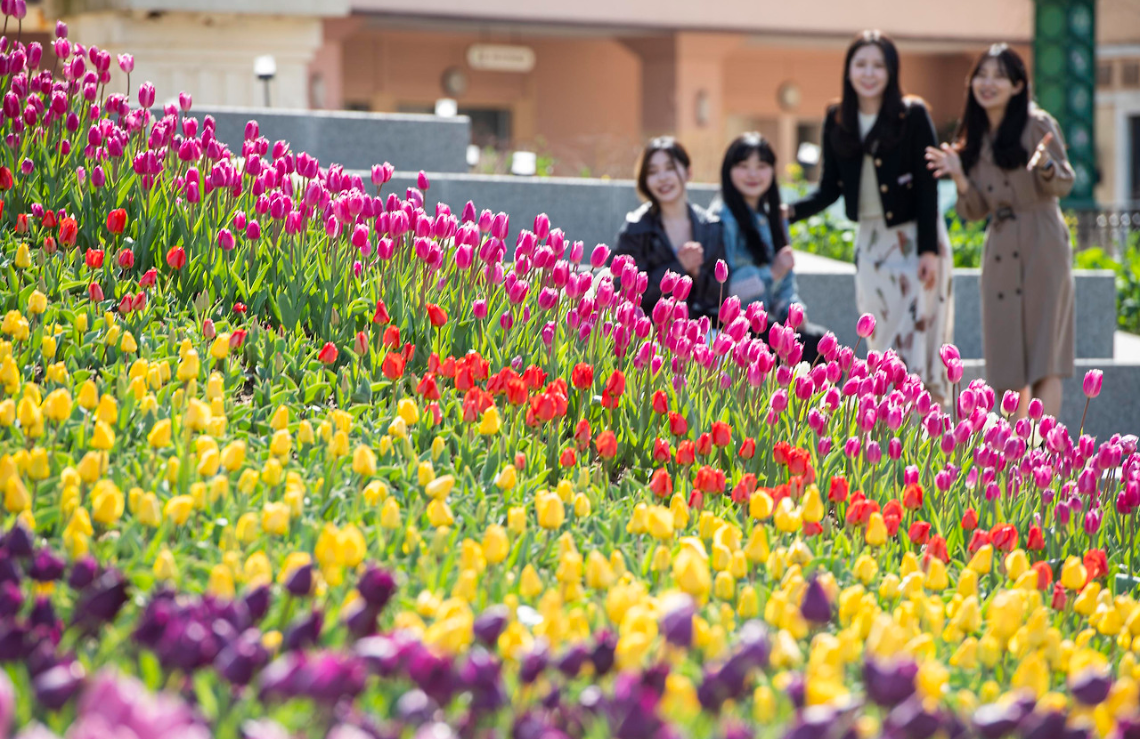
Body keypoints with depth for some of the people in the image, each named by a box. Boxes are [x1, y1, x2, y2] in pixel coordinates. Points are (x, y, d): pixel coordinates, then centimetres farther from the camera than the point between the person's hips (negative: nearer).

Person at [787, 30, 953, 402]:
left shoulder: (913, 115, -9)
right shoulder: (837, 121, 3)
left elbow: (928, 186, -10)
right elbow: (830, 188, 5)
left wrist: (929, 249, -15)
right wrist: (790, 211, -13)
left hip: (914, 238, -4)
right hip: (870, 242, 4)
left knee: (918, 340, -8)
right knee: (881, 344, 7)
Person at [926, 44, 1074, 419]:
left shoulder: (1037, 124, -3)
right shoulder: (974, 138, 12)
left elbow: (1063, 185, -5)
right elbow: (976, 210, 11)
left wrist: (1045, 167, -25)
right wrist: (959, 177, -6)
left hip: (1041, 246, -5)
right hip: (999, 249, 5)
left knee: (1042, 359, -10)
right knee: (1009, 363, 5)